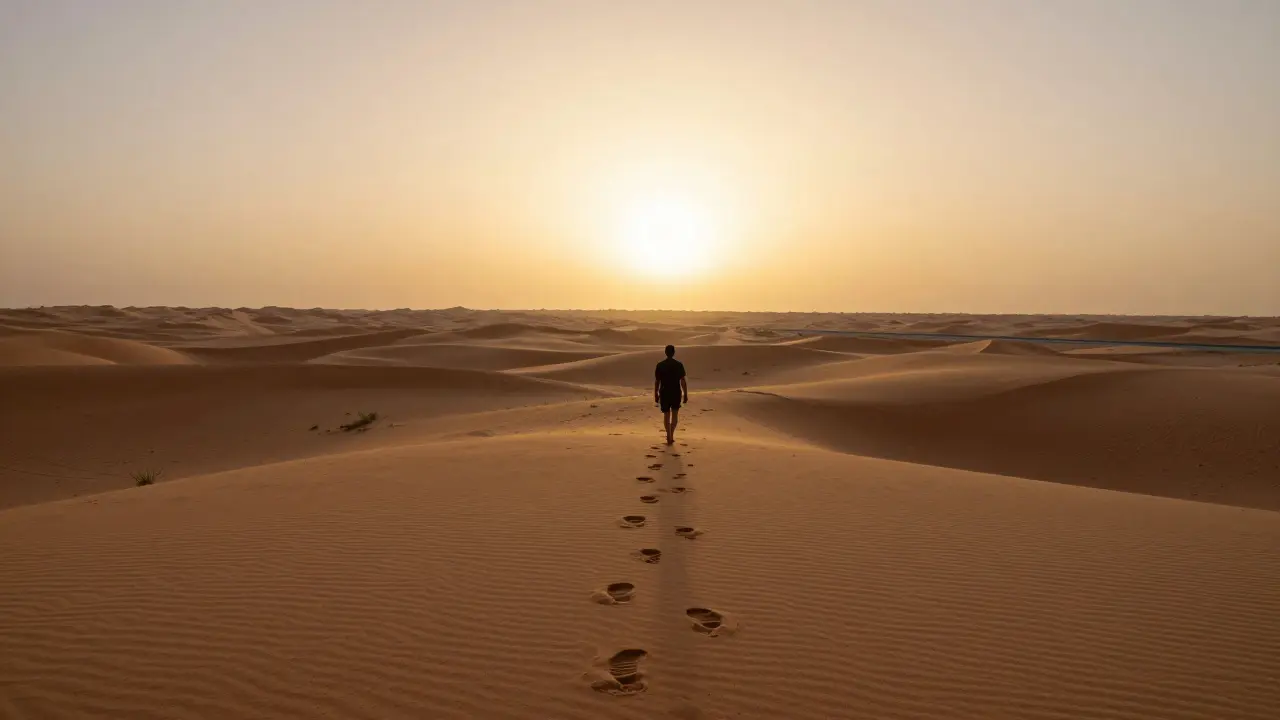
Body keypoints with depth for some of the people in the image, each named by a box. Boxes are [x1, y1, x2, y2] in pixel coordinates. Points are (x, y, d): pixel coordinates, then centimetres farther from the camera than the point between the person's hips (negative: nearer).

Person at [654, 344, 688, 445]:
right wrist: (685, 394, 1)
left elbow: (657, 382, -1)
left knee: (666, 415, 11)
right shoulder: (679, 365, -7)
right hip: (676, 393, 0)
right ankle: (671, 435, 10)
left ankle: (669, 437, 9)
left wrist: (656, 395, 8)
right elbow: (683, 381, -7)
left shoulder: (660, 365, -4)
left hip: (664, 393, 1)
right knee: (675, 414, 17)